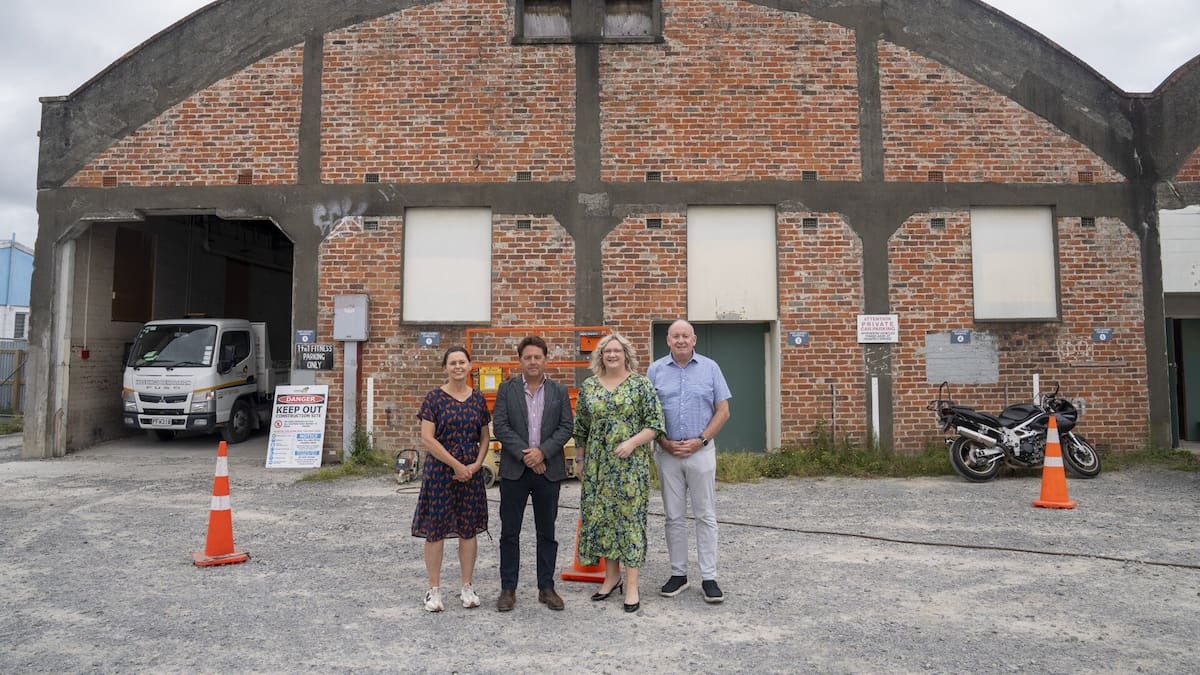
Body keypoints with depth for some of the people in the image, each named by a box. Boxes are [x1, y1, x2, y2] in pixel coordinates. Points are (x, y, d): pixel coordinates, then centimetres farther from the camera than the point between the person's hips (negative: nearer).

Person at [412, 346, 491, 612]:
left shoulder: (478, 399, 6)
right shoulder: (435, 398, -5)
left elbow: (484, 438, 11)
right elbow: (427, 438, -10)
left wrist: (476, 464, -6)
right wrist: (456, 465, -12)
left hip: (471, 472, 3)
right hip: (440, 470, -3)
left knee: (469, 529, 8)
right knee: (435, 529, 2)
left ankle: (467, 587, 20)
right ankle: (434, 589, 14)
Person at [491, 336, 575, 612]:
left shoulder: (559, 391, 5)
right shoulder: (507, 389, 2)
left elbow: (566, 427, 0)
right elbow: (499, 426, -6)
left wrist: (542, 451, -14)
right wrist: (524, 454, -14)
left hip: (548, 470, 1)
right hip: (514, 470, -1)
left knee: (547, 532, 9)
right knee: (509, 532, 5)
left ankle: (546, 588, 19)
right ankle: (508, 589, 15)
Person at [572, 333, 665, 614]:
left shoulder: (641, 384, -3)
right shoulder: (588, 387, 8)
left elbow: (655, 423, -6)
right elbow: (580, 428, 14)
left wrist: (632, 443, -18)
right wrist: (579, 460, 12)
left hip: (631, 464, -4)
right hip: (597, 465, 4)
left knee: (630, 518, -2)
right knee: (601, 517, 8)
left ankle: (632, 585, 4)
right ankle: (611, 576, 22)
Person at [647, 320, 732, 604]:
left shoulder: (710, 368, 3)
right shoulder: (656, 370, 4)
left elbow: (723, 411, 1)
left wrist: (700, 441, -10)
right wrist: (665, 443, -8)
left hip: (701, 451, -1)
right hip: (667, 452, 1)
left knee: (706, 516, 3)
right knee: (674, 517, 8)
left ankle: (709, 578, 10)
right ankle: (678, 574, 19)